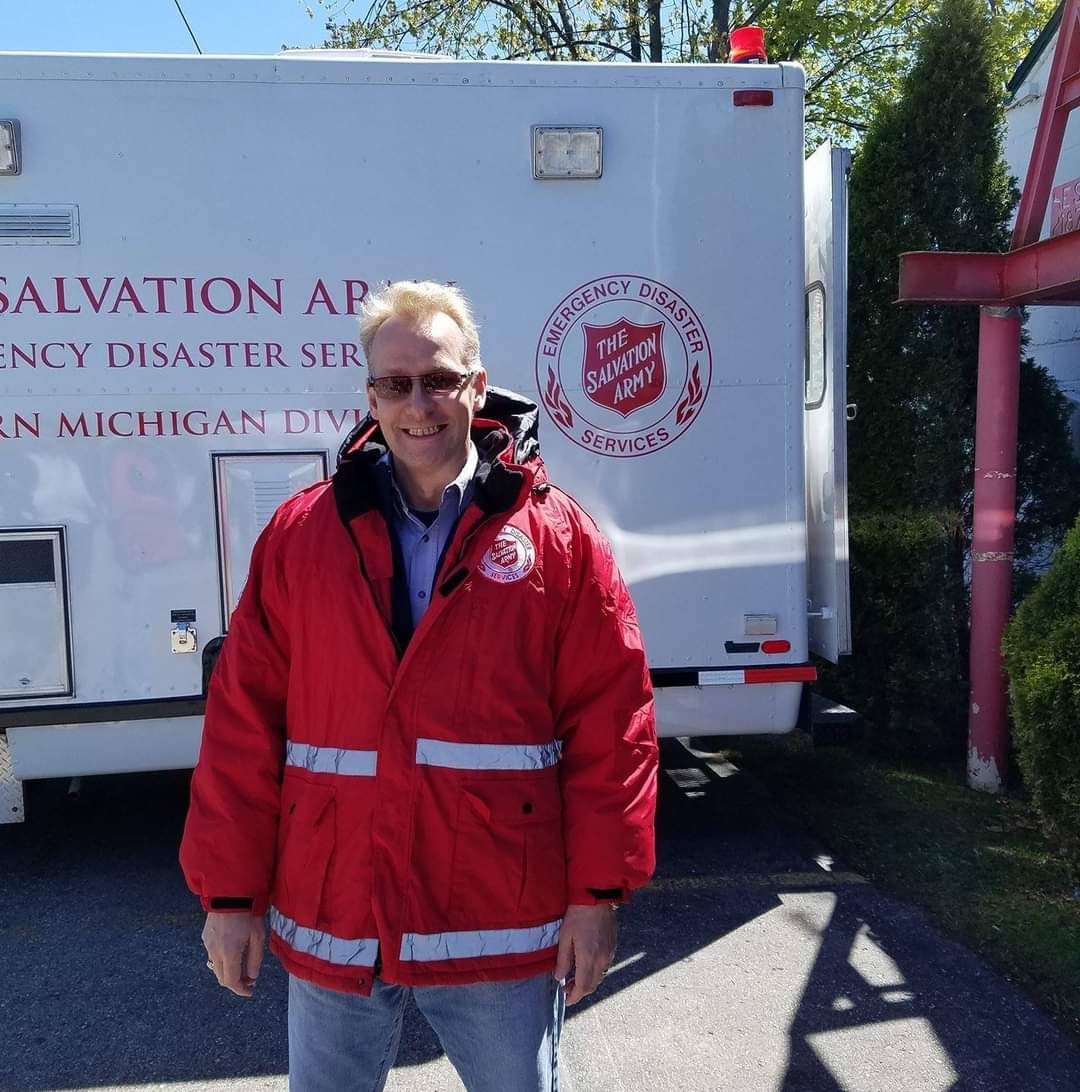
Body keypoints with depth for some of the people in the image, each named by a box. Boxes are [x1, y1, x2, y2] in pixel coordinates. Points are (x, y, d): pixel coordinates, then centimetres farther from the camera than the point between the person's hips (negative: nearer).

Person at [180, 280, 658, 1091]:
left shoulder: (559, 537, -6)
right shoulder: (299, 536, -2)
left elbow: (610, 725, -6)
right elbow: (243, 725, -2)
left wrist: (598, 892, -6)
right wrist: (232, 892, -1)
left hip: (505, 927, -1)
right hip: (330, 924, 2)